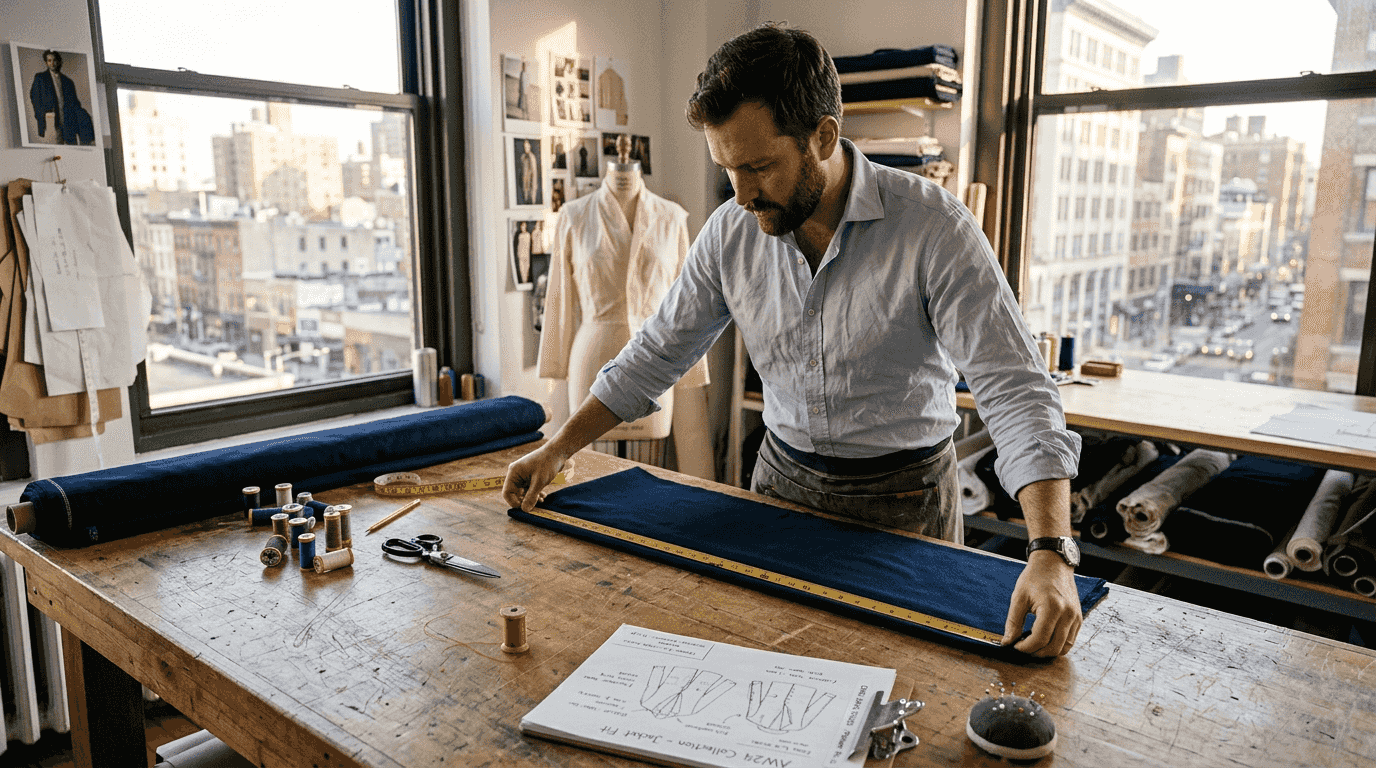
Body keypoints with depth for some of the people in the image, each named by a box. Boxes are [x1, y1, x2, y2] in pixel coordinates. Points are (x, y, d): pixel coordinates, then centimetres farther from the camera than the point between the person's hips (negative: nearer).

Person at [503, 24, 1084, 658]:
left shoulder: (932, 226, -23)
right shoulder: (731, 232, -9)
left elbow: (1016, 391, -27)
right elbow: (656, 354, 2)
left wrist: (1052, 554, -39)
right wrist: (556, 451, 1)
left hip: (904, 494, -3)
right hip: (782, 480, 4)